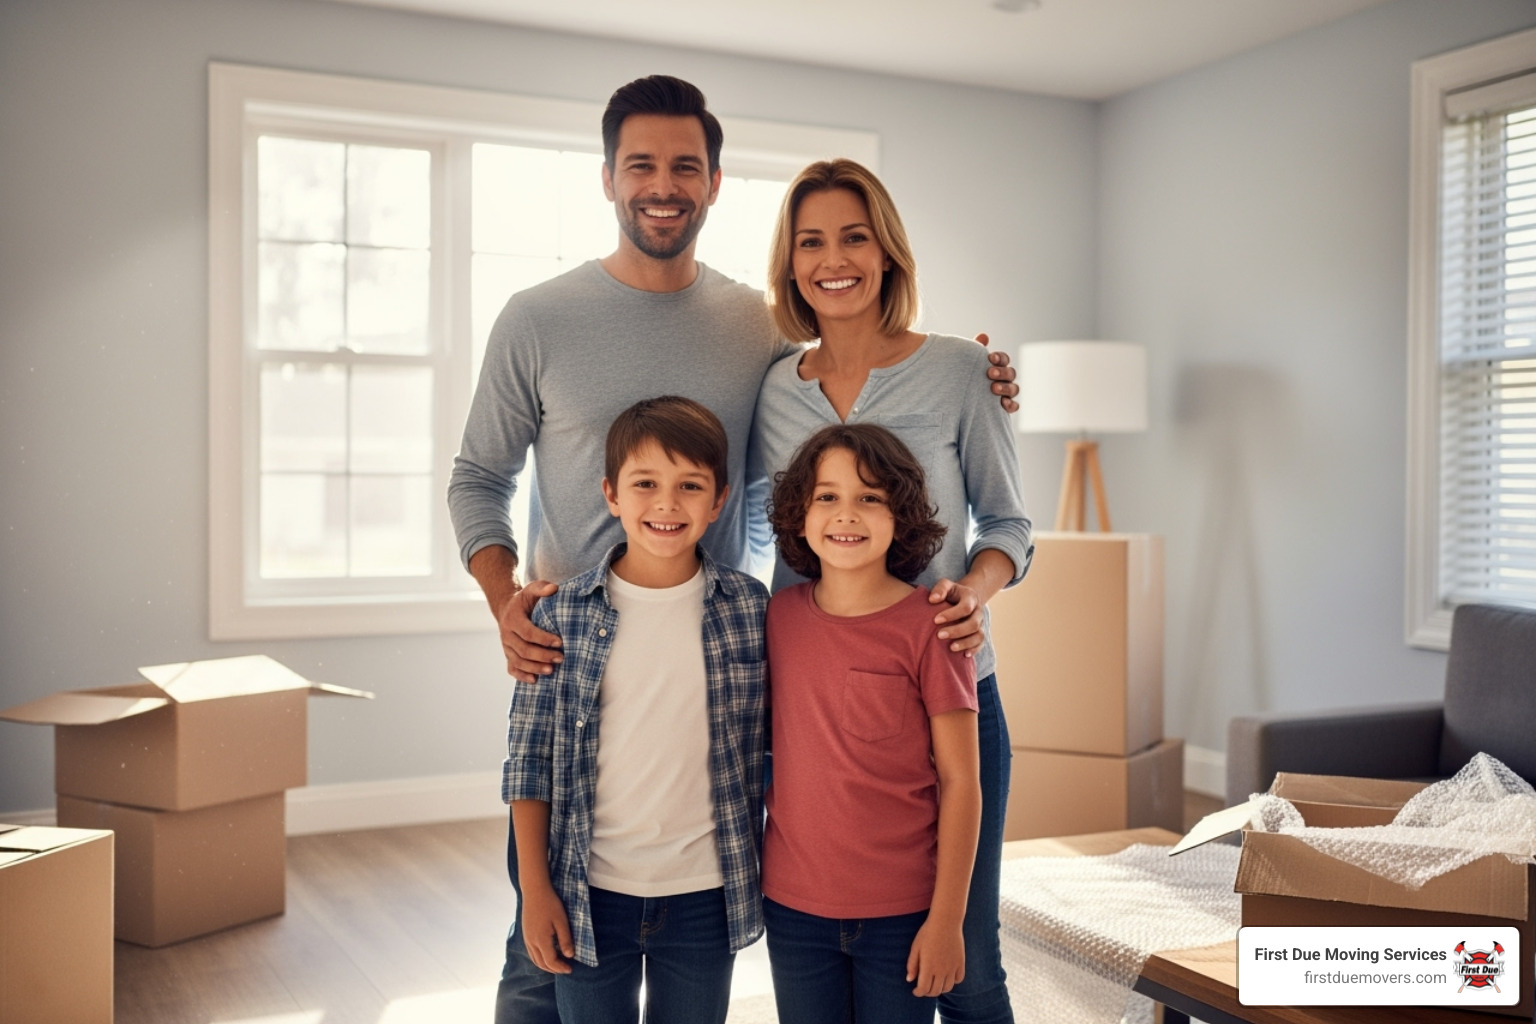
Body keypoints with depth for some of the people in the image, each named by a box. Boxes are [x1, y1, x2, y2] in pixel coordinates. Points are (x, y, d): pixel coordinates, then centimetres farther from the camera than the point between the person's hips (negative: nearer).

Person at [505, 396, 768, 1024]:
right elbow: (528, 761, -2)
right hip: (589, 891, 0)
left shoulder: (749, 609, -4)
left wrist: (768, 871, 3)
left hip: (705, 894, 1)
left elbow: (771, 746, 4)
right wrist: (534, 888, -3)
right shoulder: (563, 614, -7)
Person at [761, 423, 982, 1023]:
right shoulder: (778, 616, 1)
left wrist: (947, 917, -10)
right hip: (794, 906, 3)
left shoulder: (929, 625, -11)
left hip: (902, 913, -3)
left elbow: (959, 780, -9)